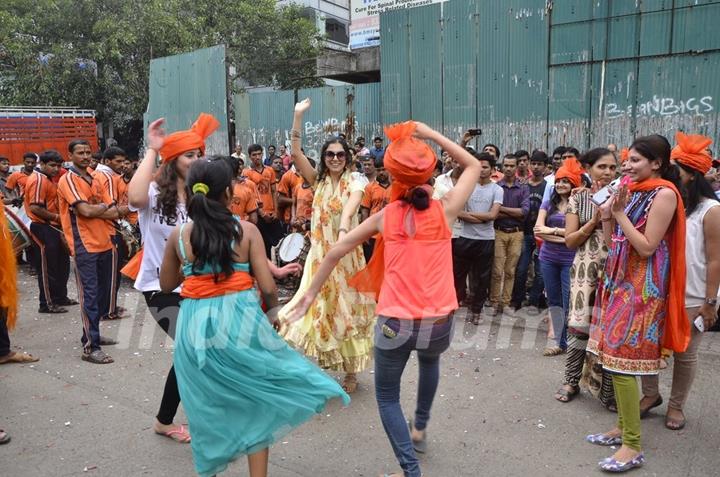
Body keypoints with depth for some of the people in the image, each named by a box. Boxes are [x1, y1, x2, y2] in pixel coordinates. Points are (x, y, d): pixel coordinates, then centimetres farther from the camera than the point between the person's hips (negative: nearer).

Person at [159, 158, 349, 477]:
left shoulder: (178, 234, 0)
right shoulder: (246, 230, -6)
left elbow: (166, 285, 12)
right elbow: (267, 286, -8)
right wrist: (273, 313, 10)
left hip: (195, 325, 2)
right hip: (240, 320, -2)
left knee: (208, 406, 19)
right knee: (256, 400, 15)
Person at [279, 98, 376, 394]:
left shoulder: (354, 184, -7)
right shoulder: (317, 180, 5)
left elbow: (349, 209, -28)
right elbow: (295, 152, -3)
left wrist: (343, 232, -48)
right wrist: (298, 116, -11)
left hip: (345, 253, -3)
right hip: (319, 253, 3)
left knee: (345, 308, 7)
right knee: (318, 306, 7)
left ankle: (351, 371, 19)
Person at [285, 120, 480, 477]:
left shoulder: (385, 216, 0)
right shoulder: (446, 209, -3)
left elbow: (337, 251, 4)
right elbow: (473, 165, 13)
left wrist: (311, 292, 14)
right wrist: (430, 134, 9)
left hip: (395, 323, -2)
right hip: (439, 321, 2)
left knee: (386, 396, 21)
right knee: (430, 361, 38)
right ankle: (420, 429, 51)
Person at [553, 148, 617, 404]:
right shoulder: (578, 198, 3)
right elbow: (570, 241, -2)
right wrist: (594, 220, -11)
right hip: (585, 271, 0)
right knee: (578, 327, 4)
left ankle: (608, 390, 17)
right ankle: (571, 381, 23)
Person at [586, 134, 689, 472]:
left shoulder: (664, 194, -11)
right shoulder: (633, 191, 13)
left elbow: (646, 247, -17)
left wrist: (620, 213, -15)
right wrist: (606, 214, 0)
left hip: (641, 287, -9)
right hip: (620, 280, 9)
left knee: (622, 360, -10)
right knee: (614, 356, 11)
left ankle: (634, 446, -1)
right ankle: (623, 427, 24)